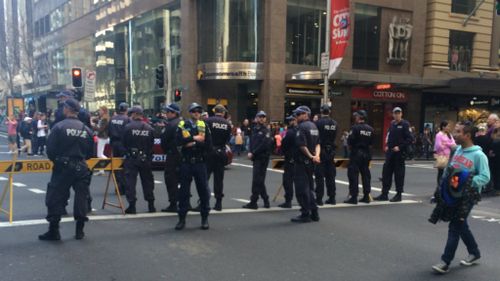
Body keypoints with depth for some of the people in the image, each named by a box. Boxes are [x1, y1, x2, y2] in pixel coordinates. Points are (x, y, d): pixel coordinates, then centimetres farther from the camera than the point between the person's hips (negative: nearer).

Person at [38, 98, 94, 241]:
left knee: (56, 197, 6)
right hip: (81, 168, 3)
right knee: (81, 198, 10)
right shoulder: (86, 129, 2)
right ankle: (79, 231, 15)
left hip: (63, 167, -3)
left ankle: (53, 231, 9)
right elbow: (90, 152, 5)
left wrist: (56, 160, 9)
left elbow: (50, 149, -10)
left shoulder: (59, 127, -10)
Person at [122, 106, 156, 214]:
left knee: (130, 181, 2)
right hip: (145, 159, 3)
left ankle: (132, 206, -1)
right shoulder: (149, 128, 0)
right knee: (147, 181, 12)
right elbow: (152, 145, 3)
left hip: (131, 158, -3)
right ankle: (151, 205, 17)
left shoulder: (128, 127, -9)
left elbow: (124, 143, -3)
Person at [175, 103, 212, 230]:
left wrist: (193, 144, -12)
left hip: (200, 163, 1)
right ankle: (182, 219, 14)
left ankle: (205, 218, 15)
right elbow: (178, 141, -13)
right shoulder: (182, 125, 3)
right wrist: (194, 138, -16)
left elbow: (209, 145, -5)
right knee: (184, 191, 5)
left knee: (204, 190, 4)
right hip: (186, 163, 0)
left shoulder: (204, 126, 5)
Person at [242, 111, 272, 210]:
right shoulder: (255, 129, 15)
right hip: (256, 158, 8)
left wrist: (253, 153, -17)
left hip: (262, 158, -8)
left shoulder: (266, 130, -8)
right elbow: (251, 142, 14)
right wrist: (250, 152, -4)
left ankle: (253, 203, -2)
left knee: (256, 180, -7)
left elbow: (264, 145, -18)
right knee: (260, 180, 13)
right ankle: (266, 201, 22)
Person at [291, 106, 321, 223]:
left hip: (302, 161, -9)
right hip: (310, 163, 9)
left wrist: (311, 156, -12)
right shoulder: (314, 126, 14)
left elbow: (302, 145, -21)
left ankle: (305, 214, 0)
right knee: (309, 188, 17)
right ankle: (314, 213, 20)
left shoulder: (302, 127, -14)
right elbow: (317, 143, 8)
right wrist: (316, 155, -7)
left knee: (301, 189, -3)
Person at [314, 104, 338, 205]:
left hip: (321, 151, -5)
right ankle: (332, 198, 16)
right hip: (331, 151, 5)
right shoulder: (334, 123, 2)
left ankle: (319, 198, 0)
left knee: (319, 176, 0)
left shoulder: (318, 122, -14)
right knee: (330, 176, 12)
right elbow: (335, 136, 8)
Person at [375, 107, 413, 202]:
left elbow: (409, 139, -12)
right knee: (386, 172, 6)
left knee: (399, 174, 1)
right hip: (390, 152, 7)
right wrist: (387, 145, 9)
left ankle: (399, 195, 11)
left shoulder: (405, 124, -7)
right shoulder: (392, 124, 12)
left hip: (399, 153, -7)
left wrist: (400, 147, -17)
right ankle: (384, 194, 13)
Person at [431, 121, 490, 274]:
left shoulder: (478, 155, -15)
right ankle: (474, 252, 38)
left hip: (468, 195, -7)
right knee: (460, 225, 17)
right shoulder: (457, 150, 6)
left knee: (455, 226, -7)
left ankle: (445, 262, -3)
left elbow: (485, 177, -17)